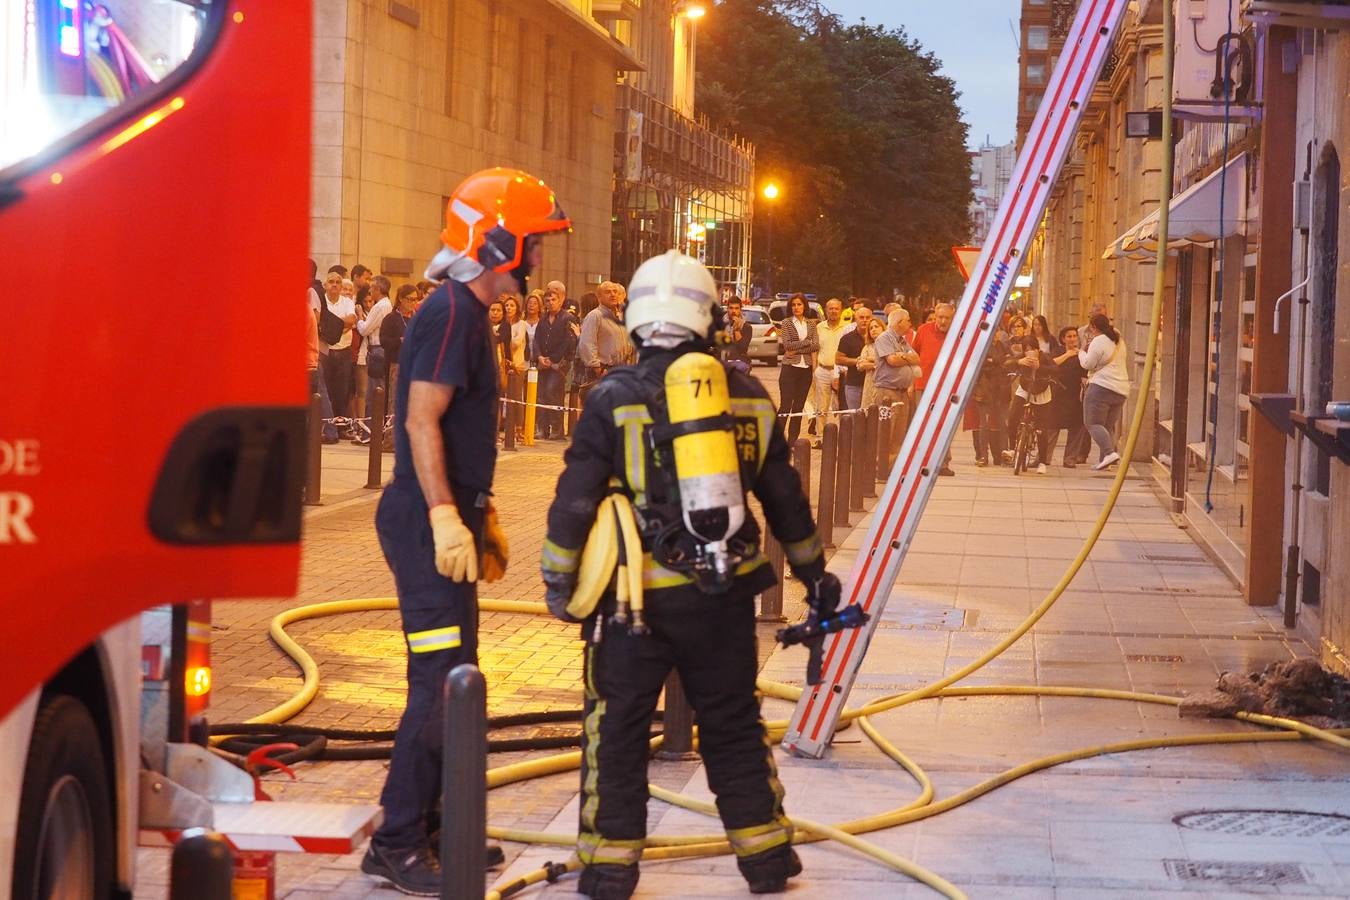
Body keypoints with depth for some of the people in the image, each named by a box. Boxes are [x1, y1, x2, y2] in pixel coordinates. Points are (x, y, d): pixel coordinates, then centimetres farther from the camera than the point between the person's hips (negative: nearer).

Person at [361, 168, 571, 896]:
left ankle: (431, 827, 24)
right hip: (428, 518, -10)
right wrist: (447, 519, -25)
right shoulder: (451, 313, -15)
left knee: (454, 680, 15)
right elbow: (421, 422, -21)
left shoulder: (469, 313, 16)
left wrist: (481, 518, 24)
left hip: (448, 516, 10)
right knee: (440, 686, -9)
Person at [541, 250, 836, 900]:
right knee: (734, 724, 16)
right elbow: (784, 498, 11)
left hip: (639, 593, -3)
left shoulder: (616, 398, -8)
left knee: (617, 727, 8)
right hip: (725, 594, 3)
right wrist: (813, 573, 23)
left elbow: (575, 500, -9)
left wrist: (559, 580, 2)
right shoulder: (747, 395, 3)